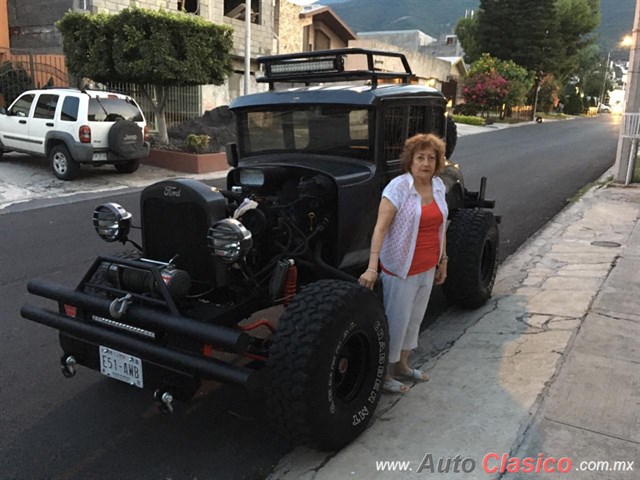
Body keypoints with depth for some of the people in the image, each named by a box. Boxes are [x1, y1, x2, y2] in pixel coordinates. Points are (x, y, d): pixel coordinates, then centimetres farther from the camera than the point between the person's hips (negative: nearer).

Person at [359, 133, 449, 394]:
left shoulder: (438, 186, 4)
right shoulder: (398, 187, -17)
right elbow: (380, 227, -23)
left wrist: (443, 260, 15)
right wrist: (372, 268, -31)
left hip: (427, 269, 7)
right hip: (401, 269, -7)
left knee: (414, 319, 19)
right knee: (396, 321, 5)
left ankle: (401, 365, 38)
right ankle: (383, 374, 23)